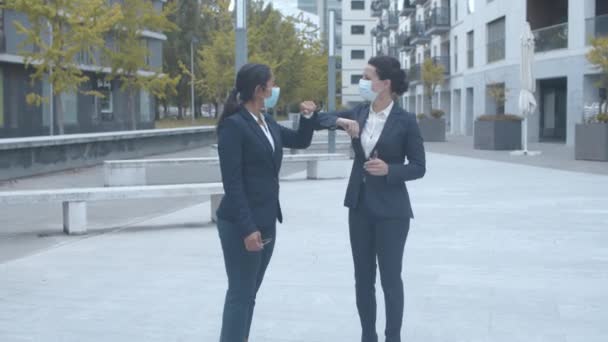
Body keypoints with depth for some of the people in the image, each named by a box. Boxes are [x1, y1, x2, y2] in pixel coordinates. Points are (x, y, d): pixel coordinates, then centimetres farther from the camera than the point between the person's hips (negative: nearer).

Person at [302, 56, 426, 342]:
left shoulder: (405, 121, -11)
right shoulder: (359, 112, 3)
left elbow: (418, 167, -7)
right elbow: (321, 120, 5)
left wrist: (389, 170, -24)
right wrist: (340, 121, -14)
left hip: (391, 211, -5)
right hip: (359, 206, 5)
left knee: (390, 280, 2)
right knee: (362, 279, 12)